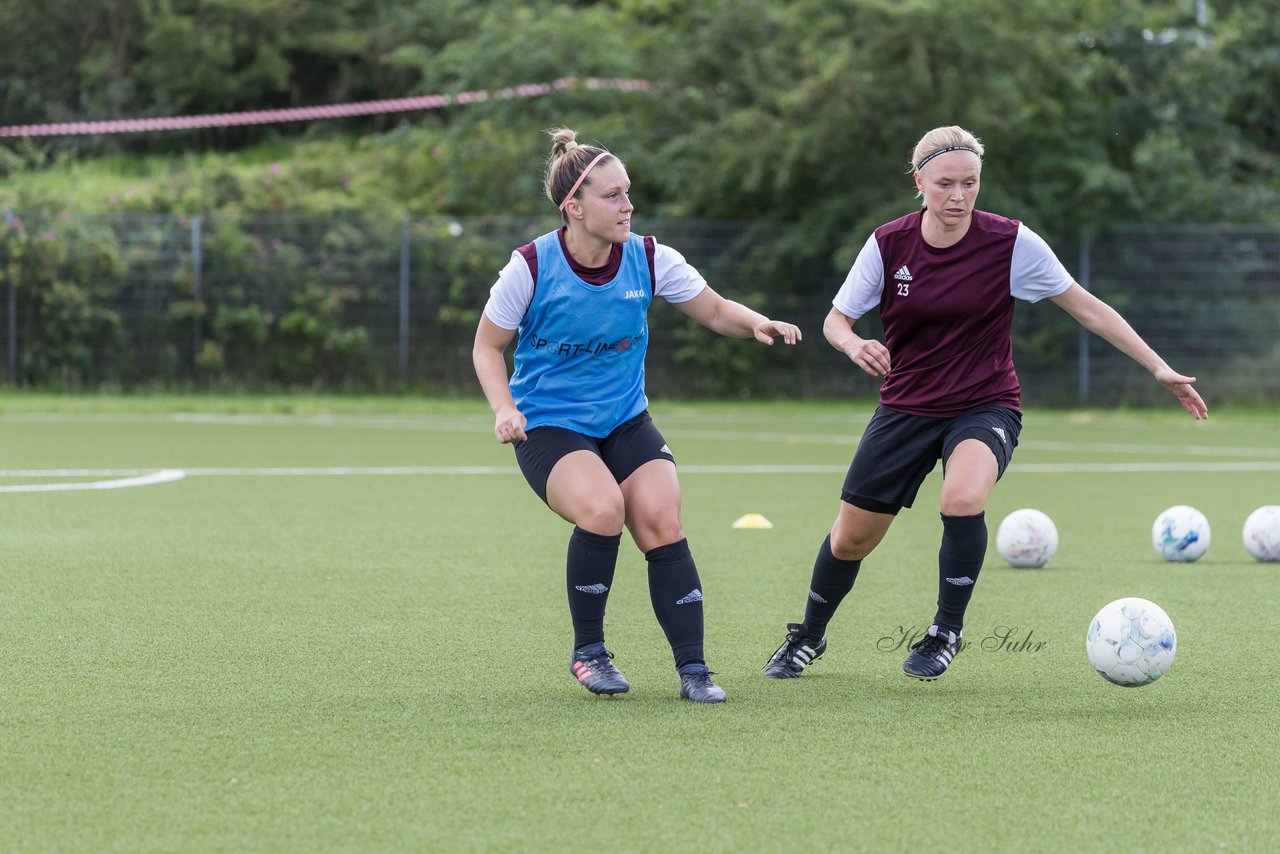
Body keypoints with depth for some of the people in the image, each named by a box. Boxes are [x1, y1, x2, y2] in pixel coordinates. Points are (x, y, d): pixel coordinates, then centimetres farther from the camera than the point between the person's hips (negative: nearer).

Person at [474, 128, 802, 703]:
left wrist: (756, 324, -20)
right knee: (602, 509, -30)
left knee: (662, 522, -19)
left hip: (625, 420, 4)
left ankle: (693, 669, -12)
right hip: (547, 424, -3)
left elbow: (716, 311, 3)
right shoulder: (532, 267, -14)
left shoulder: (649, 260, -6)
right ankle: (587, 651, -10)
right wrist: (505, 409, -18)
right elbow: (488, 345, -2)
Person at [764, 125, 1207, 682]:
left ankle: (946, 631, -10)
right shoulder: (888, 244, -9)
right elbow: (835, 321, 1)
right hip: (906, 405, 2)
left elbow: (1087, 309, -6)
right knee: (851, 537, 6)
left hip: (984, 406, -2)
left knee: (963, 500, -33)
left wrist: (1160, 370, -8)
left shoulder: (1010, 243, -14)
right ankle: (808, 638, 36)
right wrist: (854, 345, -24)